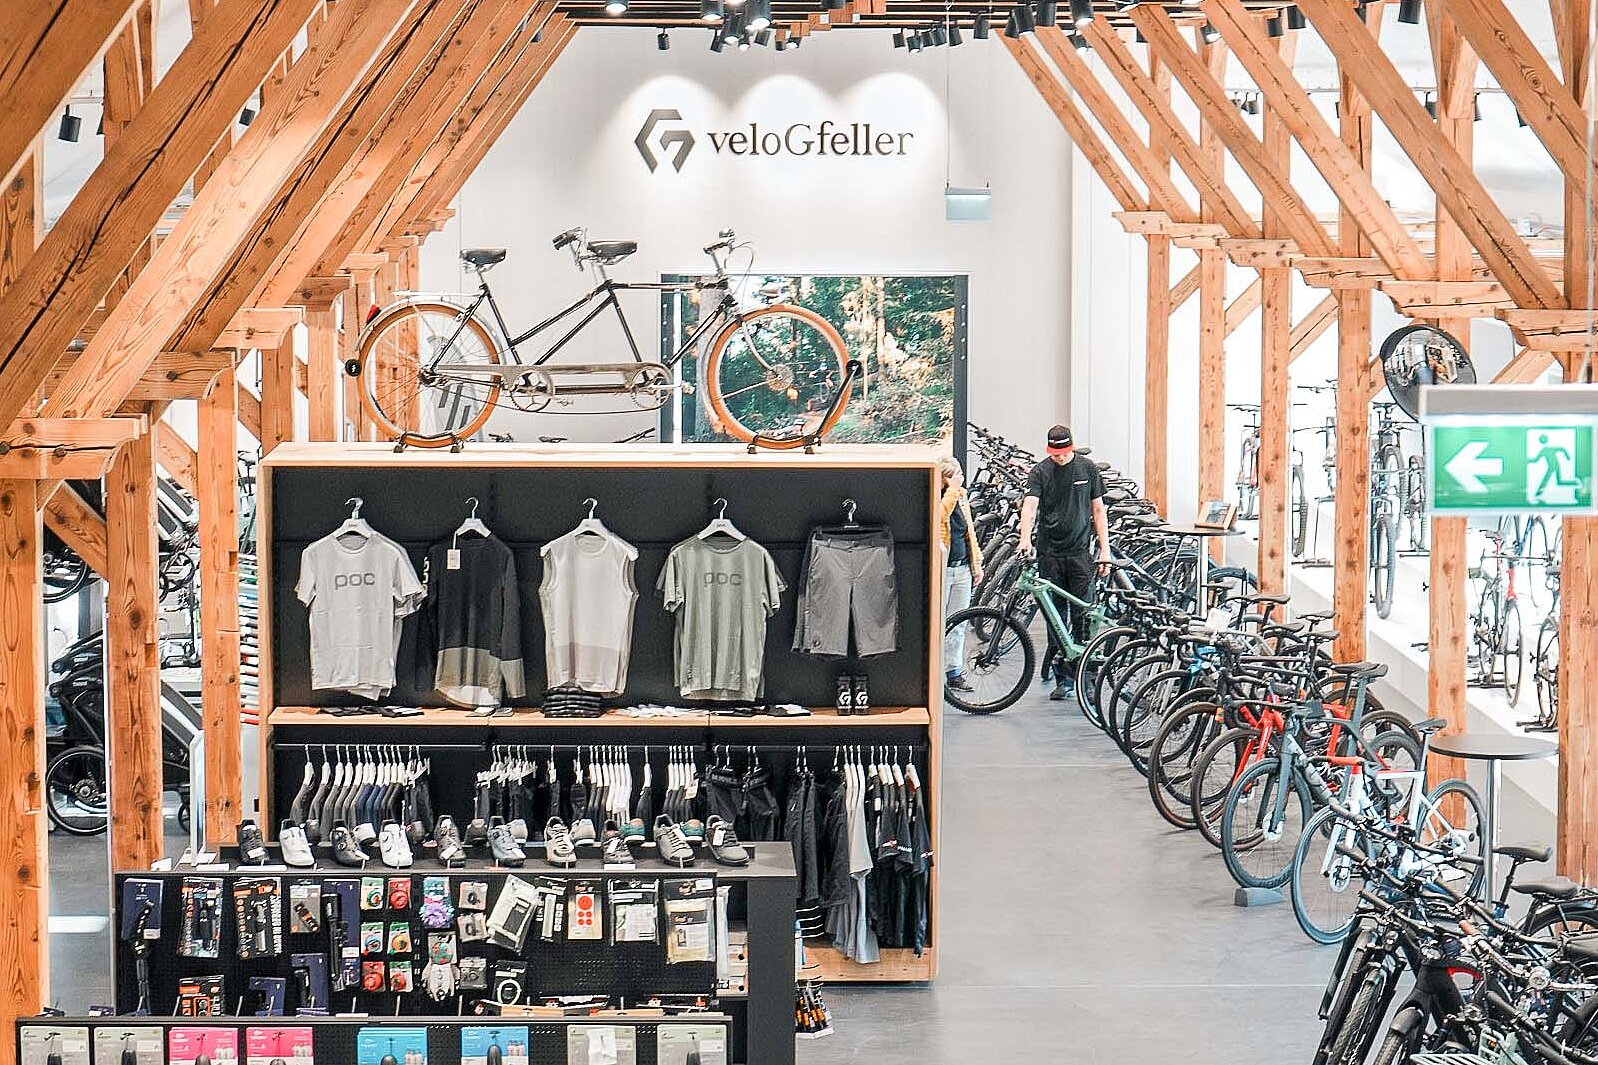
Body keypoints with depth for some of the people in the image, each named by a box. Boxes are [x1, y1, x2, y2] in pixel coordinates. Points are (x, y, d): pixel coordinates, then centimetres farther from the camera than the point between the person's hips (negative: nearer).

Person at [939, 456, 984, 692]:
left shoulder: (962, 500, 14)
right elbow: (941, 513, -29)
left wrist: (976, 563, 17)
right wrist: (953, 489, -25)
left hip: (962, 569, 7)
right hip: (941, 569, -7)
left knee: (958, 624, 9)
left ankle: (955, 672, 15)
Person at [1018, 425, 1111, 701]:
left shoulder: (1087, 468, 5)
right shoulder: (1040, 472, 1)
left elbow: (1098, 510, 10)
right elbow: (1030, 505, -13)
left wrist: (1105, 549, 4)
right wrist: (1025, 538, -31)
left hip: (1080, 553, 0)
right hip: (1050, 554, 0)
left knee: (1082, 617, -5)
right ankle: (1061, 679, 10)